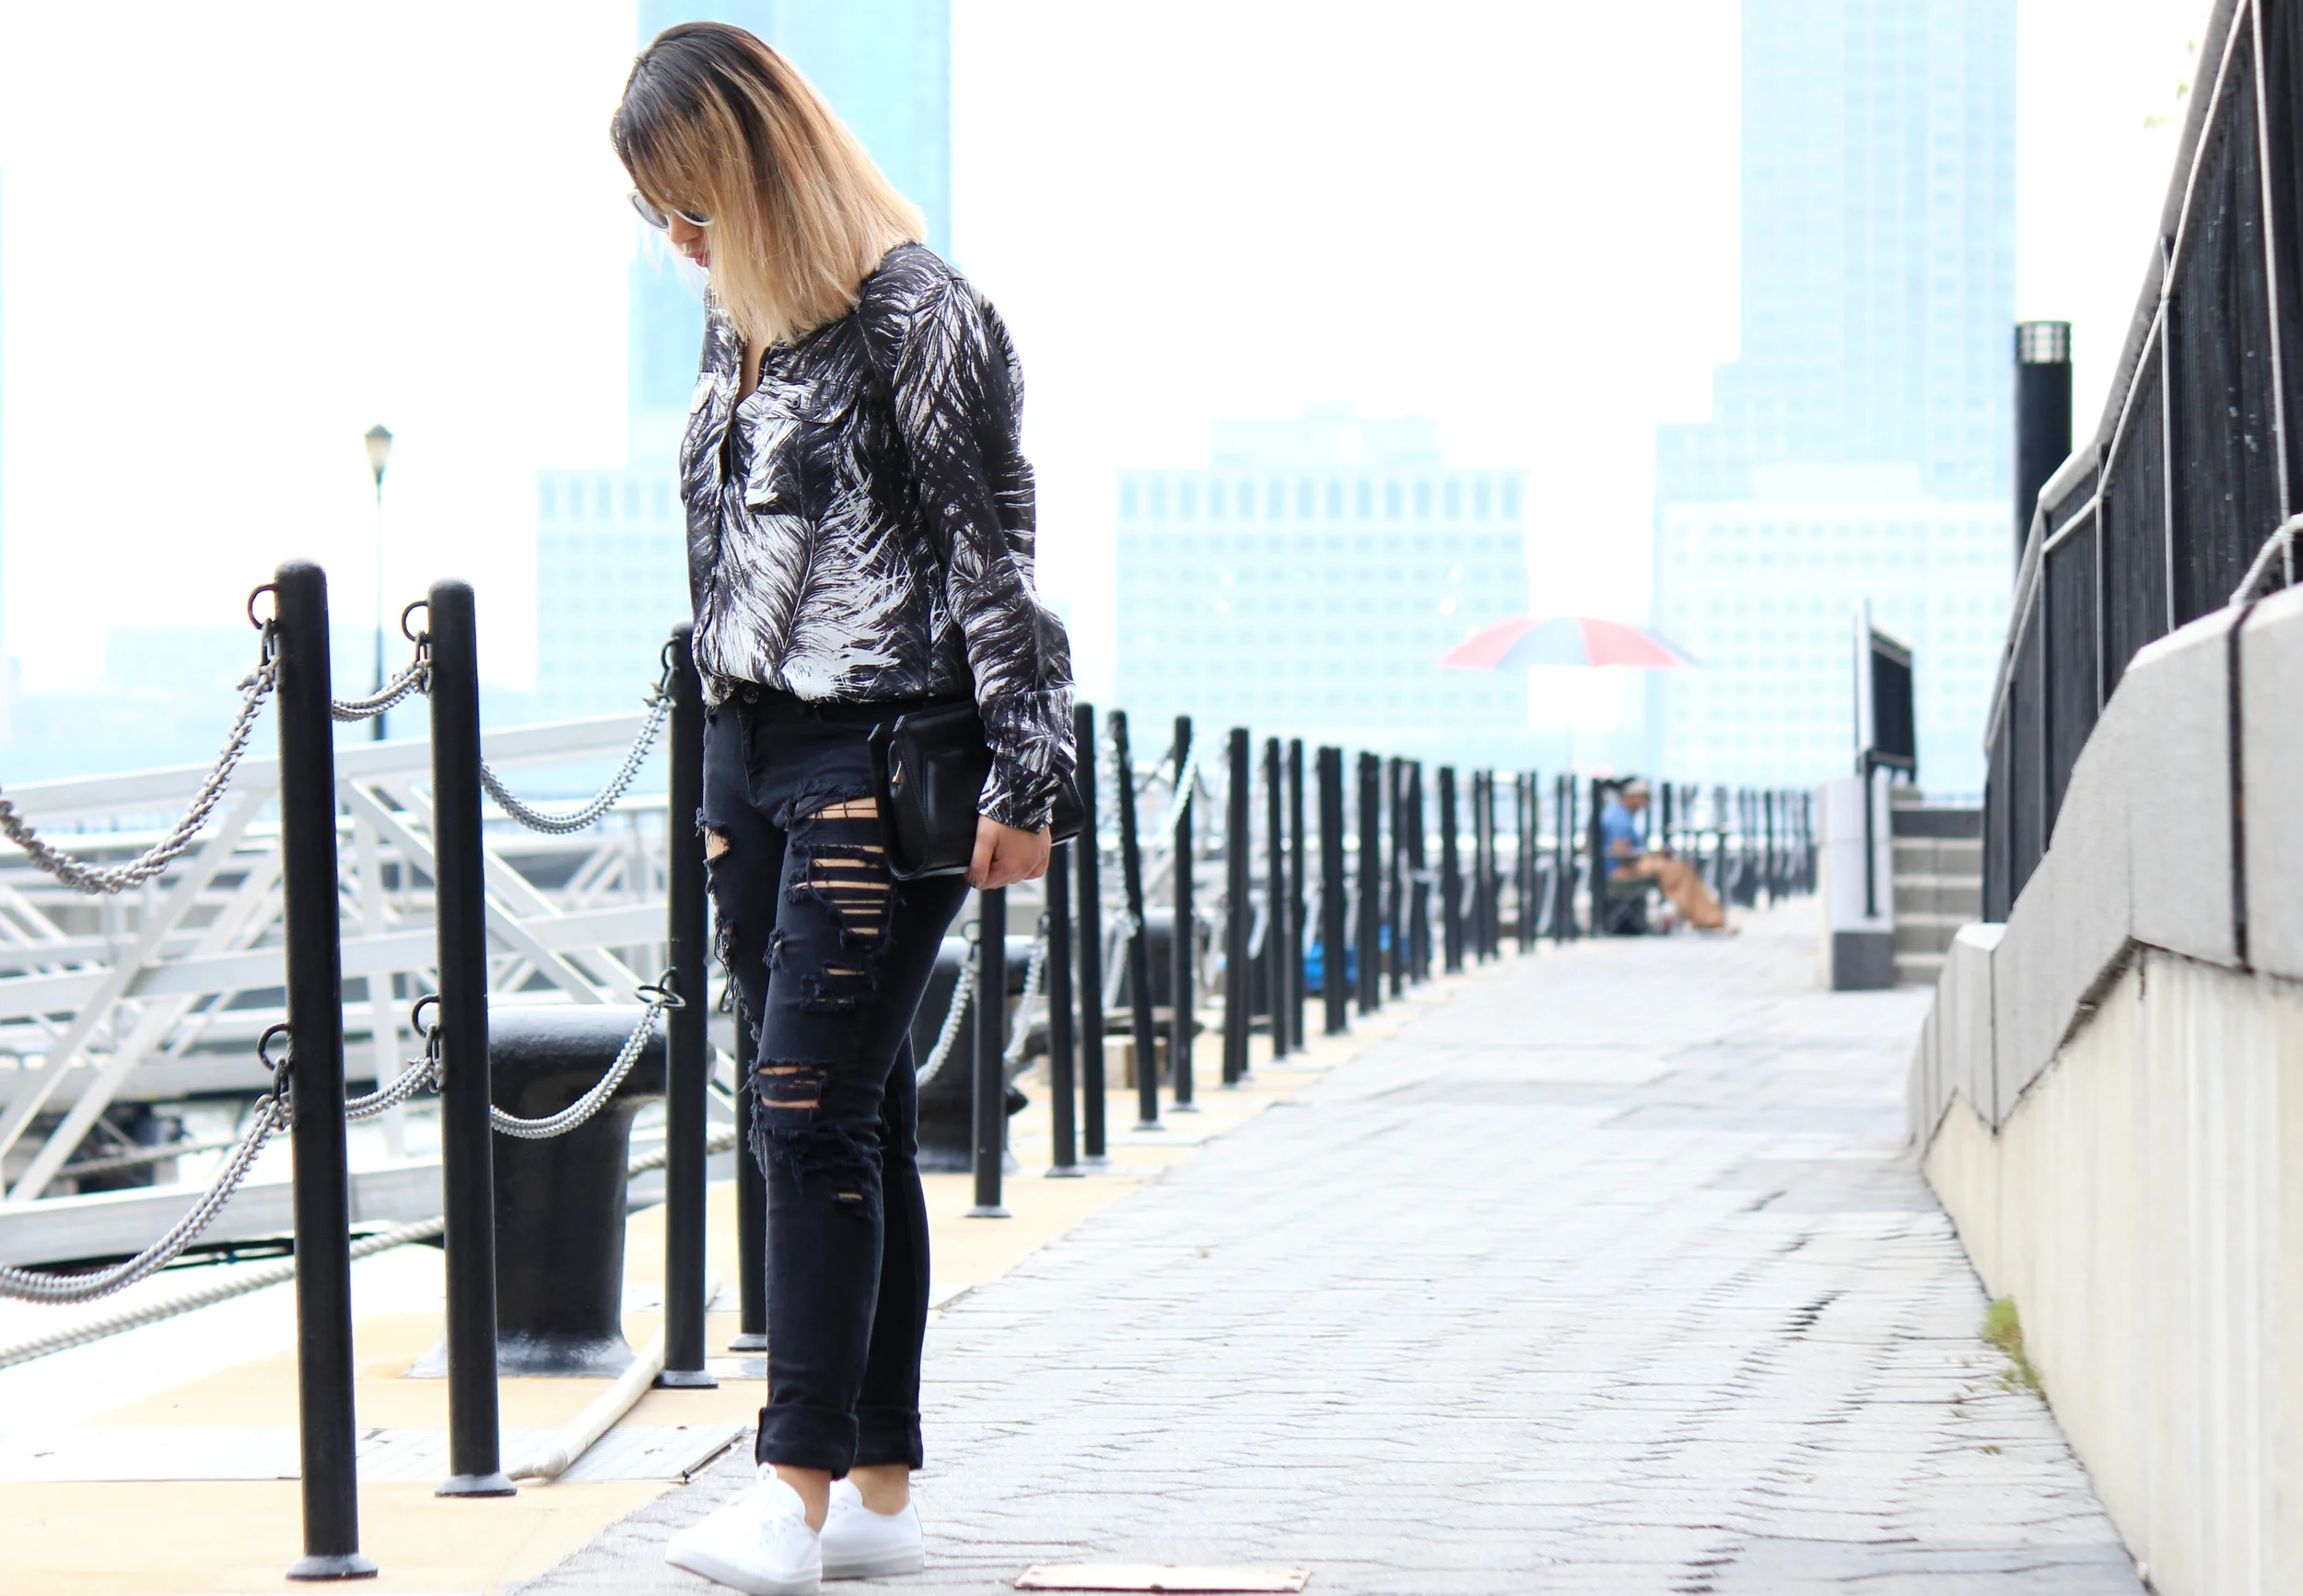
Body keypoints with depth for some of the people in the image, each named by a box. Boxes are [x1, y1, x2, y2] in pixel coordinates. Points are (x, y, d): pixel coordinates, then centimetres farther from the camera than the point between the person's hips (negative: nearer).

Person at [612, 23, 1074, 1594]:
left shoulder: (915, 313, -9)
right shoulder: (736, 321, 15)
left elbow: (992, 553, -10)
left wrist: (1022, 779, -12)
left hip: (881, 756, -8)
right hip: (752, 752, 8)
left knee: (815, 1109, -13)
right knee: (856, 1119, 8)